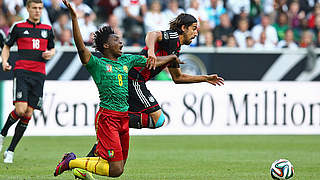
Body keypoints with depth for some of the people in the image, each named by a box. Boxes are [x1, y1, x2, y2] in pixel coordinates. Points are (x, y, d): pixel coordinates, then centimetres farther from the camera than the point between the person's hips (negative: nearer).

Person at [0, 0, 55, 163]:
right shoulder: (19, 27, 6)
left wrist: (50, 53, 3)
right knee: (20, 109, -20)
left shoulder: (47, 29, 15)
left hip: (39, 75, 3)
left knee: (28, 114, -2)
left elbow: (52, 49, 26)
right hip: (22, 72, -3)